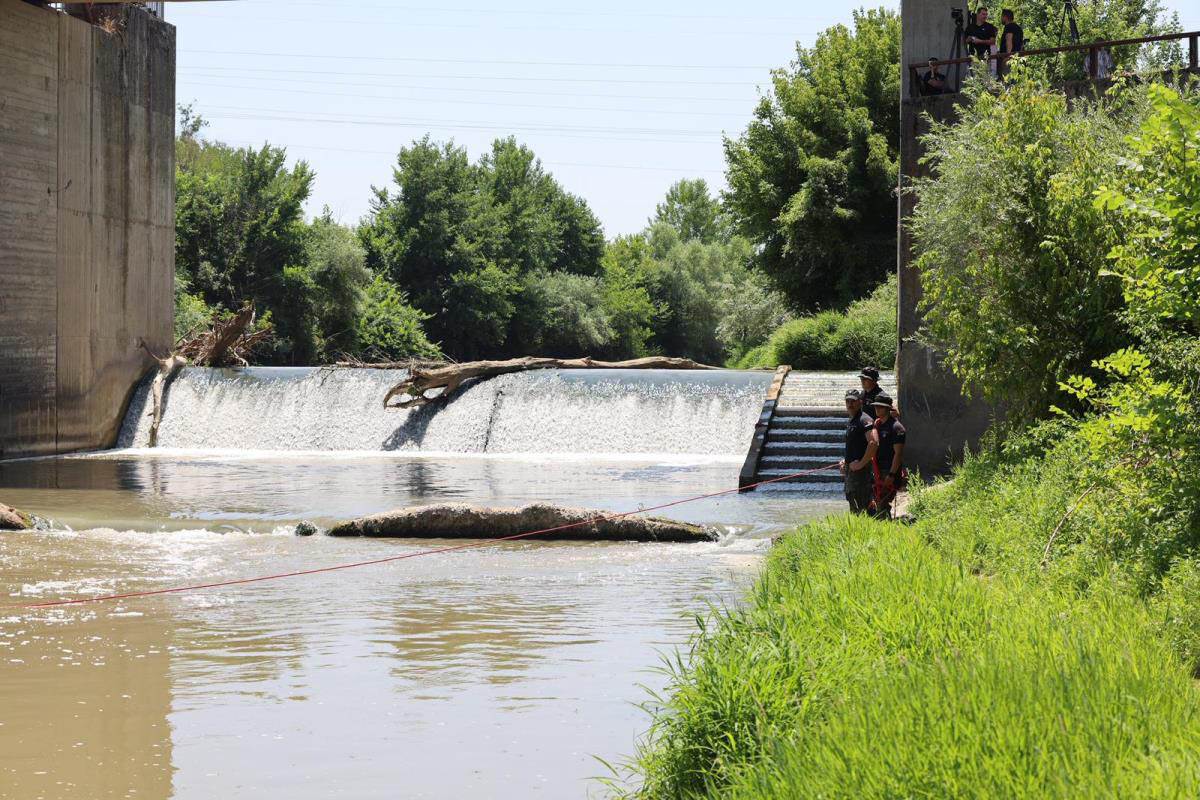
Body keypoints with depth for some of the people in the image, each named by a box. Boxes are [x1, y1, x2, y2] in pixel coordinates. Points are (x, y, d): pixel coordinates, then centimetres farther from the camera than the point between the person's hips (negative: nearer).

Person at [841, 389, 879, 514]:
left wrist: (861, 463, -23)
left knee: (859, 508, -11)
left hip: (861, 470, -10)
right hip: (851, 469, 10)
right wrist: (846, 461, 17)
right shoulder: (850, 421, 17)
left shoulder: (864, 420, -14)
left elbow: (874, 443, -27)